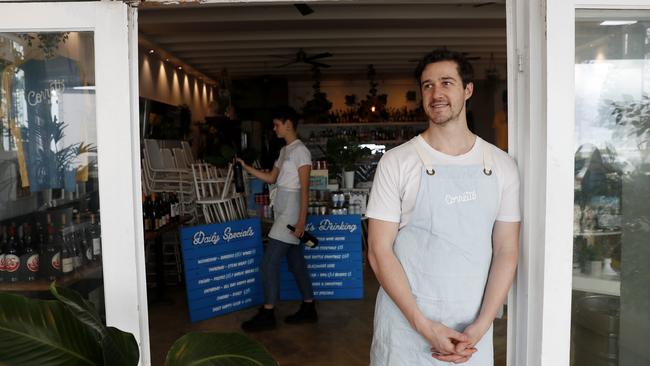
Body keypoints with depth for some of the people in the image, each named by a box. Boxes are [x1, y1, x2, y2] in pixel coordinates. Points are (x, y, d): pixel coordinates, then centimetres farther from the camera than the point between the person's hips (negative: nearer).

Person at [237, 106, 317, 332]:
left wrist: (302, 220, -20)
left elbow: (304, 188, -16)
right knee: (296, 262, 12)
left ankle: (267, 314, 1)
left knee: (269, 261, -7)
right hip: (283, 213, 9)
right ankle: (309, 309, 21)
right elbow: (271, 178, 22)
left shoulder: (300, 151, -12)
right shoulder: (284, 151, 16)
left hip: (291, 213, -9)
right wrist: (246, 167, 15)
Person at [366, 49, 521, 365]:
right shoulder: (396, 162, -7)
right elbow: (379, 251, -9)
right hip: (406, 325, -2)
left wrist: (479, 328, -7)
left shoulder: (501, 165, 1)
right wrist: (425, 326, -14)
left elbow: (506, 251, 2)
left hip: (473, 331, 2)